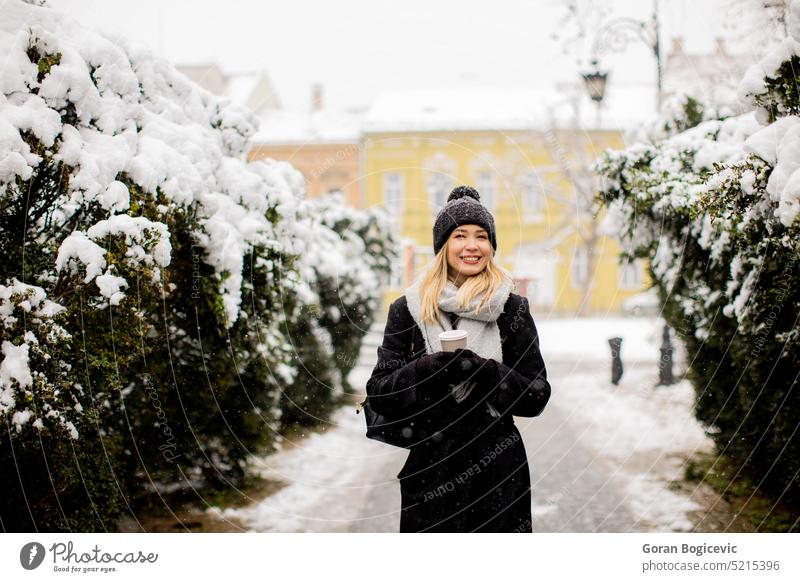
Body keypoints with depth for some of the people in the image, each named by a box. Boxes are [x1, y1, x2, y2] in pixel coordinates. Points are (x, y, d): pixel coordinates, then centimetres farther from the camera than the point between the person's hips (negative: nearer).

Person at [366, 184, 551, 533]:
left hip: (497, 474, 0)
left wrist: (485, 372, -18)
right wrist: (429, 370, -19)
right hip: (428, 469, 0)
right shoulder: (408, 310, 4)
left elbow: (538, 396, -1)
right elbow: (378, 395, 0)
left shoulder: (512, 310, 3)